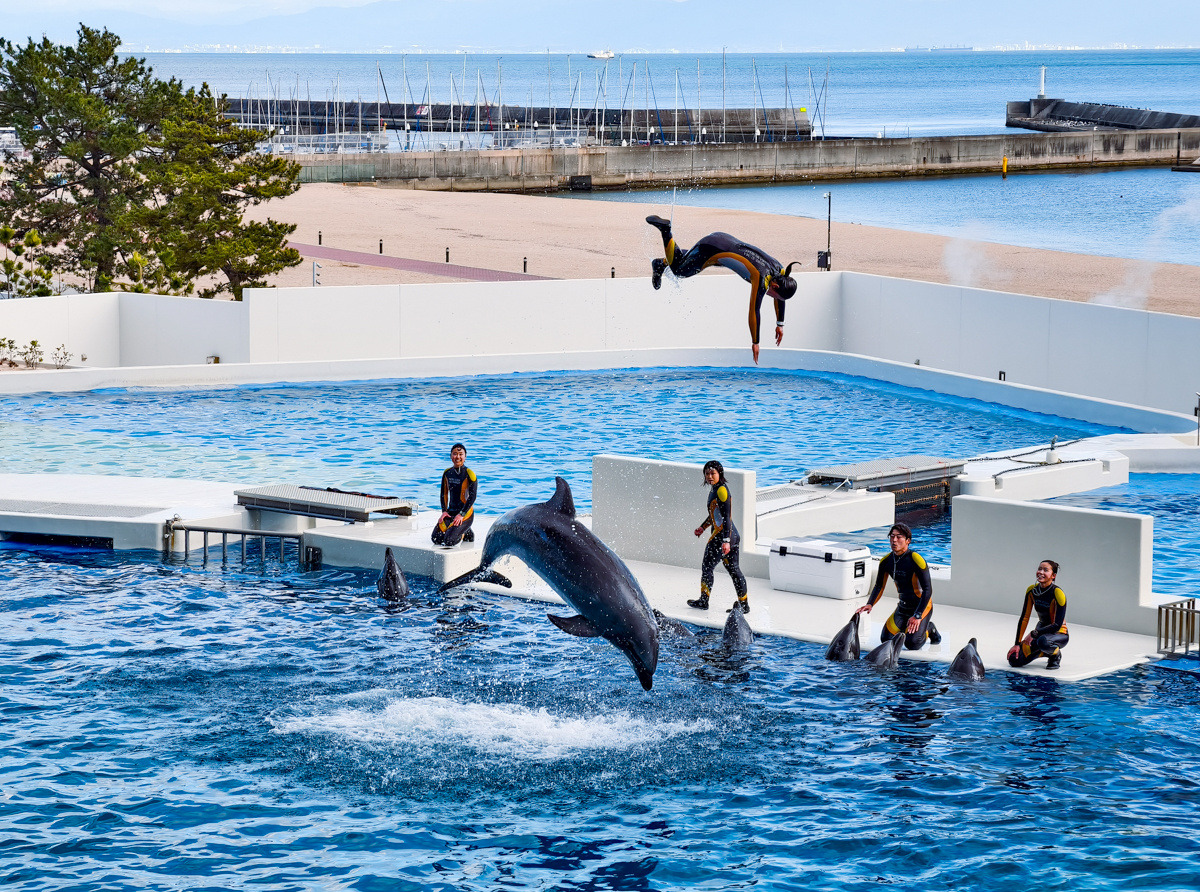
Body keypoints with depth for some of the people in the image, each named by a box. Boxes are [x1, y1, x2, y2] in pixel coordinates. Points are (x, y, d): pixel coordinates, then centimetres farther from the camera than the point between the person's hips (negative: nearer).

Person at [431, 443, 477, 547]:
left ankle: (465, 533, 10)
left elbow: (472, 497, -13)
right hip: (450, 511, 6)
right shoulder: (447, 473, 7)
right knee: (436, 539, -10)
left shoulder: (469, 474, -10)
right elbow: (444, 493, 14)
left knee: (449, 541, -23)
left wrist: (461, 515, -18)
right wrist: (444, 511, 1)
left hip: (465, 512, -6)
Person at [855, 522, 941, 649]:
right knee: (886, 639, -4)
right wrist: (870, 604, -9)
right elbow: (879, 586, 10)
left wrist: (917, 616, -30)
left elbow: (927, 590, -23)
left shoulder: (916, 560, -22)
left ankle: (929, 629, 11)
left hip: (922, 605, -6)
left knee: (911, 644, -21)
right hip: (903, 607, 6)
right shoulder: (886, 561, -2)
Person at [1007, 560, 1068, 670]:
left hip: (1059, 634, -6)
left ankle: (1056, 654, -5)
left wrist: (1033, 634, -25)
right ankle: (1045, 652, 15)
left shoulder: (1058, 593, -21)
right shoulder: (1032, 590, -4)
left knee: (1043, 641, -41)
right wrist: (1018, 643, -4)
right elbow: (1024, 618, 1)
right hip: (1041, 631, 6)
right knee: (1014, 660, -11)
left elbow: (1057, 625, -23)